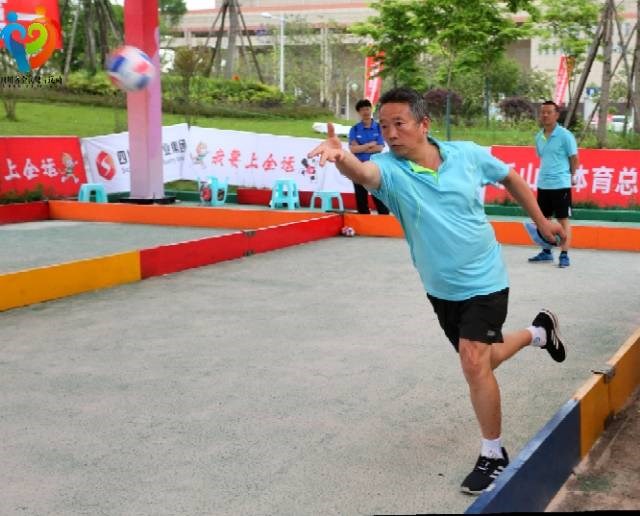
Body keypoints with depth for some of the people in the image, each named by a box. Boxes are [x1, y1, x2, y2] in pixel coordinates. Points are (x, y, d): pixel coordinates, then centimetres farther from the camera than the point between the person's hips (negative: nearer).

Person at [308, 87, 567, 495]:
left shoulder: (468, 154, -15)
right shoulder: (390, 169, -19)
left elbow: (510, 177, 6)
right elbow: (364, 172, -45)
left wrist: (541, 220, 12)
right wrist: (341, 157, -68)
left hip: (484, 282, -3)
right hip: (440, 289, 3)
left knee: (475, 362, -16)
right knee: (480, 362, 20)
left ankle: (494, 455, 6)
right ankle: (539, 332, 51)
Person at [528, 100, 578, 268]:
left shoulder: (565, 135, -10)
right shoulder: (538, 136, 8)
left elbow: (574, 158, -3)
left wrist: (571, 176, 6)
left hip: (561, 184, -6)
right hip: (543, 184, 6)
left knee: (563, 219, -1)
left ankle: (564, 255, 2)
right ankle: (546, 252, 22)